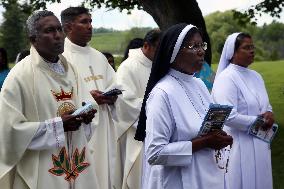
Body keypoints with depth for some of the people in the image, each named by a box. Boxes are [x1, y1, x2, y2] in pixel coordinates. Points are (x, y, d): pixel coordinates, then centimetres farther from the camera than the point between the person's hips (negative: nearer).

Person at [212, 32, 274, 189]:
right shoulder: (226, 78, -15)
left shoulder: (255, 76, 10)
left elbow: (266, 105, 18)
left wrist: (269, 115, -6)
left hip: (260, 144, 8)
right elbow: (229, 117, -23)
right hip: (238, 145, -7)